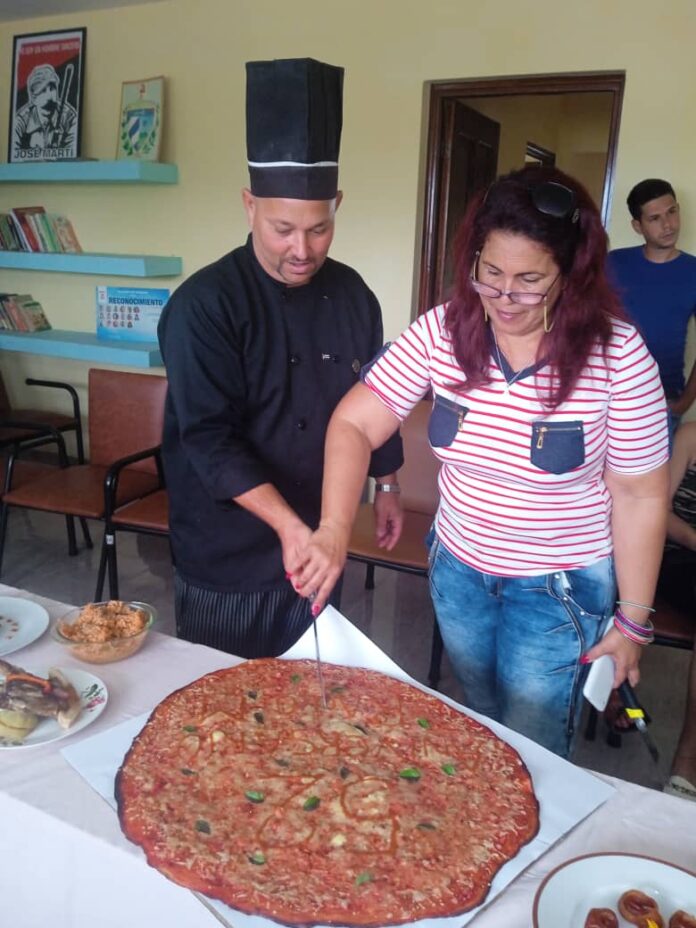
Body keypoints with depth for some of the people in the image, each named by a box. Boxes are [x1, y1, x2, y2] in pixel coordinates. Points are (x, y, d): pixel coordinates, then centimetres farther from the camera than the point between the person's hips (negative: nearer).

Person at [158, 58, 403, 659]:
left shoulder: (351, 293, -1)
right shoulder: (205, 305, -18)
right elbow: (210, 437, -23)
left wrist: (386, 484, 15)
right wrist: (286, 524, -32)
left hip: (317, 544, 5)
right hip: (226, 561, -4)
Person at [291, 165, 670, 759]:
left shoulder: (617, 355, -20)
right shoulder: (441, 332, -13)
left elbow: (639, 496, -13)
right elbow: (354, 424, -15)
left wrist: (633, 620, -7)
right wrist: (333, 531, -30)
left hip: (560, 592, -3)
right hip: (458, 572, 4)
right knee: (478, 737, 26)